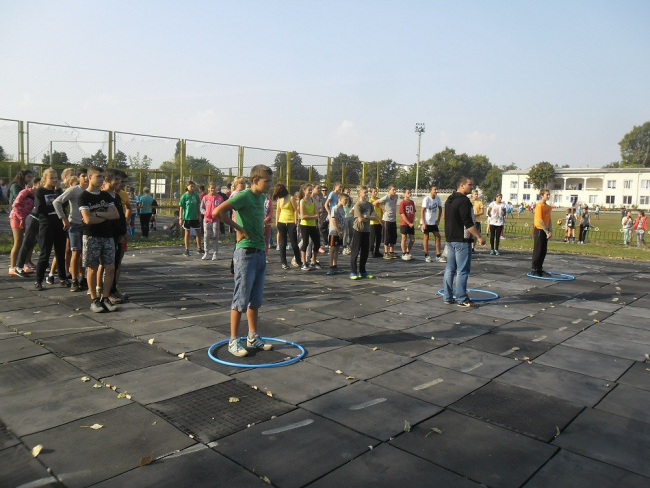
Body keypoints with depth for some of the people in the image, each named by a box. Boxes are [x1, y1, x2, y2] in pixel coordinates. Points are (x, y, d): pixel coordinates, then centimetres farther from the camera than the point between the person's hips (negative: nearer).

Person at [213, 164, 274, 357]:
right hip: (246, 253, -8)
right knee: (241, 299, 0)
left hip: (260, 253, 8)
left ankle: (253, 337, 26)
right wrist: (239, 229, -15)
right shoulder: (244, 196, -14)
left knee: (255, 299, 15)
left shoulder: (262, 197, 11)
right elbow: (218, 212, -24)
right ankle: (234, 341, 10)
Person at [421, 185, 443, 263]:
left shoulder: (438, 198, 0)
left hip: (434, 222, 5)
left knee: (438, 237, 1)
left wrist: (438, 219, 4)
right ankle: (426, 255, 13)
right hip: (426, 222, -5)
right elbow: (422, 211, -15)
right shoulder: (426, 199, -15)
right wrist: (423, 223, -19)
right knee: (426, 237, 3)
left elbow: (440, 209, 12)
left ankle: (438, 256, 7)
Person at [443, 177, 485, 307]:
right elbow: (468, 223, -20)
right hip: (461, 240, -9)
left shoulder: (450, 200, 15)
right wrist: (479, 237, -16)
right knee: (463, 270, -5)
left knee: (450, 269, 11)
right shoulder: (464, 200, -15)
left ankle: (448, 297, 15)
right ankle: (462, 299, -3)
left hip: (450, 239, 10)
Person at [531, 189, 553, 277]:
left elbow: (549, 219, 13)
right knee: (537, 251, -3)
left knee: (543, 251, 10)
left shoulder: (548, 206, 12)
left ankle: (540, 269, 18)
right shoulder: (539, 206, -13)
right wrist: (547, 232, -16)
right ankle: (534, 270, 4)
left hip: (545, 231, 8)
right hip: (539, 230, -8)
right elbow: (540, 221, -17)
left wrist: (550, 231, 1)